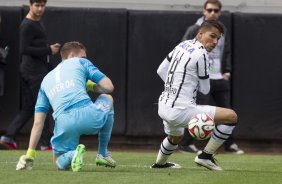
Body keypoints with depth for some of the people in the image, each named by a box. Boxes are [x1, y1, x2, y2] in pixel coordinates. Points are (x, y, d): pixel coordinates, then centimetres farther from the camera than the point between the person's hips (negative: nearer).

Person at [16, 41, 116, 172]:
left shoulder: (46, 80, 30)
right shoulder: (81, 63, 21)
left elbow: (38, 123, 24)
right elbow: (108, 87, 12)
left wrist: (29, 155, 25)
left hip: (63, 124, 2)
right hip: (88, 116, -2)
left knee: (60, 164, 25)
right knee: (107, 98, 34)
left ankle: (72, 155, -13)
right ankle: (103, 154, 29)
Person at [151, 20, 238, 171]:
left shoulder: (182, 45, 10)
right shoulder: (201, 54, -15)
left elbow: (161, 71, 20)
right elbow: (205, 89, -5)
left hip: (163, 106, 10)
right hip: (180, 111, -10)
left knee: (175, 137, 41)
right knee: (231, 116, -12)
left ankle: (159, 163, 64)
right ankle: (205, 156, -3)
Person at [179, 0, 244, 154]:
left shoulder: (222, 31, 14)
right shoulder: (195, 30, -4)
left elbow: (227, 53, 21)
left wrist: (227, 71, 9)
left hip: (220, 78, 6)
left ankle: (229, 144, 16)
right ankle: (185, 143, -3)